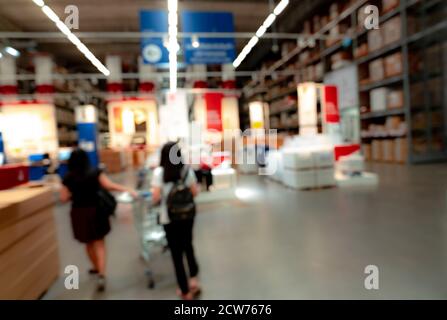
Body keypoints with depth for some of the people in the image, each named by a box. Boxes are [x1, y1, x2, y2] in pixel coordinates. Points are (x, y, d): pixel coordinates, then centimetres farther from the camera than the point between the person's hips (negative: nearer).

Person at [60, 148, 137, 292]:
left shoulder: (68, 178, -5)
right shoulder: (95, 172, -8)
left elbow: (64, 198, -2)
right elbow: (109, 186, -14)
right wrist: (128, 190, -11)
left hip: (79, 213, 1)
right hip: (96, 211, -1)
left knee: (89, 243, 21)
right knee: (99, 243, 6)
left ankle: (96, 267, 40)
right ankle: (101, 275, -7)